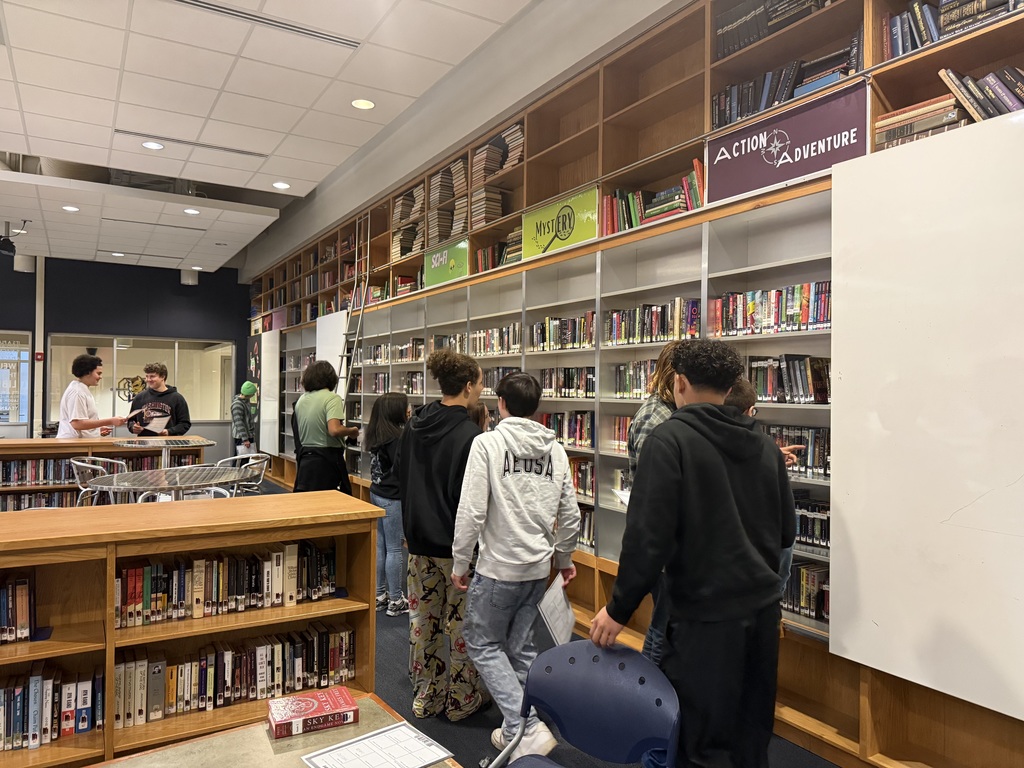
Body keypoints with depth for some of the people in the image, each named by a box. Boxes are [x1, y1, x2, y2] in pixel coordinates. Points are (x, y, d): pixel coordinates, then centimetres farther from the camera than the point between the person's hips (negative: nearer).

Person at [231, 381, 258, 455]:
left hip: (250, 436, 9)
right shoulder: (237, 404, -19)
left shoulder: (247, 400, 9)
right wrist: (245, 439, -23)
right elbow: (239, 423, -22)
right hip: (241, 438, -9)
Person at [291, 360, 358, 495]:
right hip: (327, 460, -7)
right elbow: (334, 430, -25)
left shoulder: (301, 400, 11)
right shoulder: (332, 398, -12)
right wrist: (351, 431, -7)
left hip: (305, 460, 7)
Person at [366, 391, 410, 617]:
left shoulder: (376, 435, 7)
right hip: (392, 498, -9)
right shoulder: (396, 437, -20)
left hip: (376, 494, 9)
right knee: (394, 549, 1)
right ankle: (395, 601, 10)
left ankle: (379, 595, 26)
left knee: (380, 545, 15)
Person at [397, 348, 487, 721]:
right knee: (462, 624, 10)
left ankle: (425, 697, 32)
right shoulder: (469, 434, -21)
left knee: (423, 619, 17)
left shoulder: (414, 425, 2)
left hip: (418, 538, 7)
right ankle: (462, 700, 25)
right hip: (456, 543, -7)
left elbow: (401, 476, 13)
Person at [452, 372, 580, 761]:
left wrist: (459, 563, -5)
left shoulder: (487, 443, -13)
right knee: (521, 646, 19)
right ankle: (517, 729, 27)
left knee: (483, 643, 11)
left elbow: (471, 511, -17)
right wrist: (564, 558, 21)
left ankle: (526, 728, 1)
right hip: (539, 567, 5)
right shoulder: (556, 450, 2)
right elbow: (570, 514, 5)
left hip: (498, 565, -5)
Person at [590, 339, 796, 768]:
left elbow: (648, 535, -19)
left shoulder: (670, 439, -14)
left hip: (707, 616, -7)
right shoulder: (765, 445, 5)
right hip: (763, 609, 7)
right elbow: (786, 532, 12)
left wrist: (619, 609, -9)